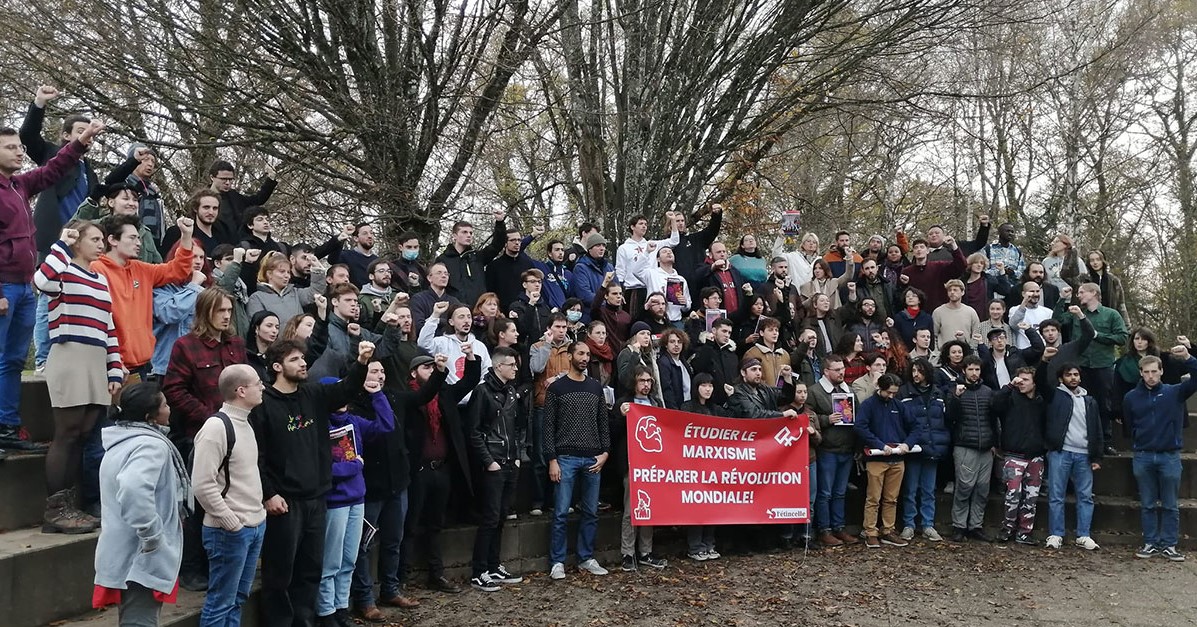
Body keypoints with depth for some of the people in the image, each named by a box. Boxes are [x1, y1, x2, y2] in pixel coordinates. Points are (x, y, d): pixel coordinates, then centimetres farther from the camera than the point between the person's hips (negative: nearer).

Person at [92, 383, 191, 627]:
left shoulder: (122, 441, 13)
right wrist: (152, 536, -27)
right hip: (142, 557, -10)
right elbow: (133, 488, -37)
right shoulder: (152, 444, -19)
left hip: (124, 553, 10)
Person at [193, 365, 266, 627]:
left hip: (255, 526, 9)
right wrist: (231, 523, -17)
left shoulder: (244, 422, 12)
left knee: (238, 598, 16)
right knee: (221, 602, 1)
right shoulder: (216, 426, -17)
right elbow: (202, 485, -21)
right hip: (230, 532, -9)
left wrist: (258, 514, 13)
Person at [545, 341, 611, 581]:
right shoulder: (557, 387, 0)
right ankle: (557, 562, 7)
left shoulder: (595, 387, 12)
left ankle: (586, 558, 19)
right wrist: (552, 459, -8)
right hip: (566, 458, -4)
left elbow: (603, 422, 14)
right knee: (561, 513, -2)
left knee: (591, 512, 8)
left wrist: (605, 452, 4)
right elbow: (549, 426, -3)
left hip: (592, 459, 4)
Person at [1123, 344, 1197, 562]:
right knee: (1148, 505, 8)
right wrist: (1140, 442, 4)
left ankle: (1169, 545, 14)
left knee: (1170, 506, 6)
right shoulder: (1131, 397, 4)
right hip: (1143, 457, 1)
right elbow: (1128, 426, 12)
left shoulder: (1174, 392, 0)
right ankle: (1151, 544, 15)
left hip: (1170, 456, -1)